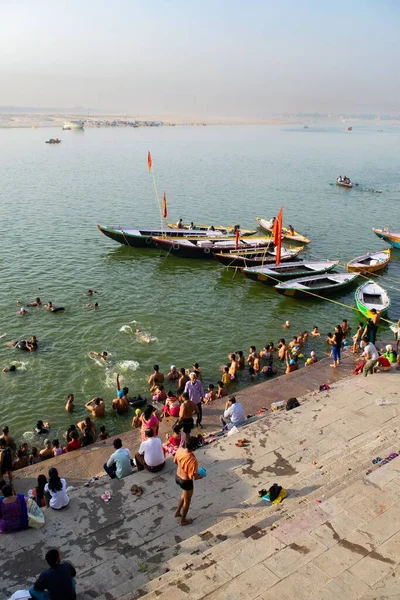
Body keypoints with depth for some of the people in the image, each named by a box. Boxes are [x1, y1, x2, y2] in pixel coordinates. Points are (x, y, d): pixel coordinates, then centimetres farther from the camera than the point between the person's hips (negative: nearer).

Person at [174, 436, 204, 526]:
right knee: (187, 501, 22)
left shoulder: (179, 450, -18)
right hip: (186, 482, -7)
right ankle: (183, 520, 44)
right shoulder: (193, 460, -38)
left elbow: (175, 461, 2)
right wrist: (201, 476, -3)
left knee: (184, 495, 35)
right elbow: (195, 477, -25)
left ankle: (177, 512, 52)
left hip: (177, 477, 7)